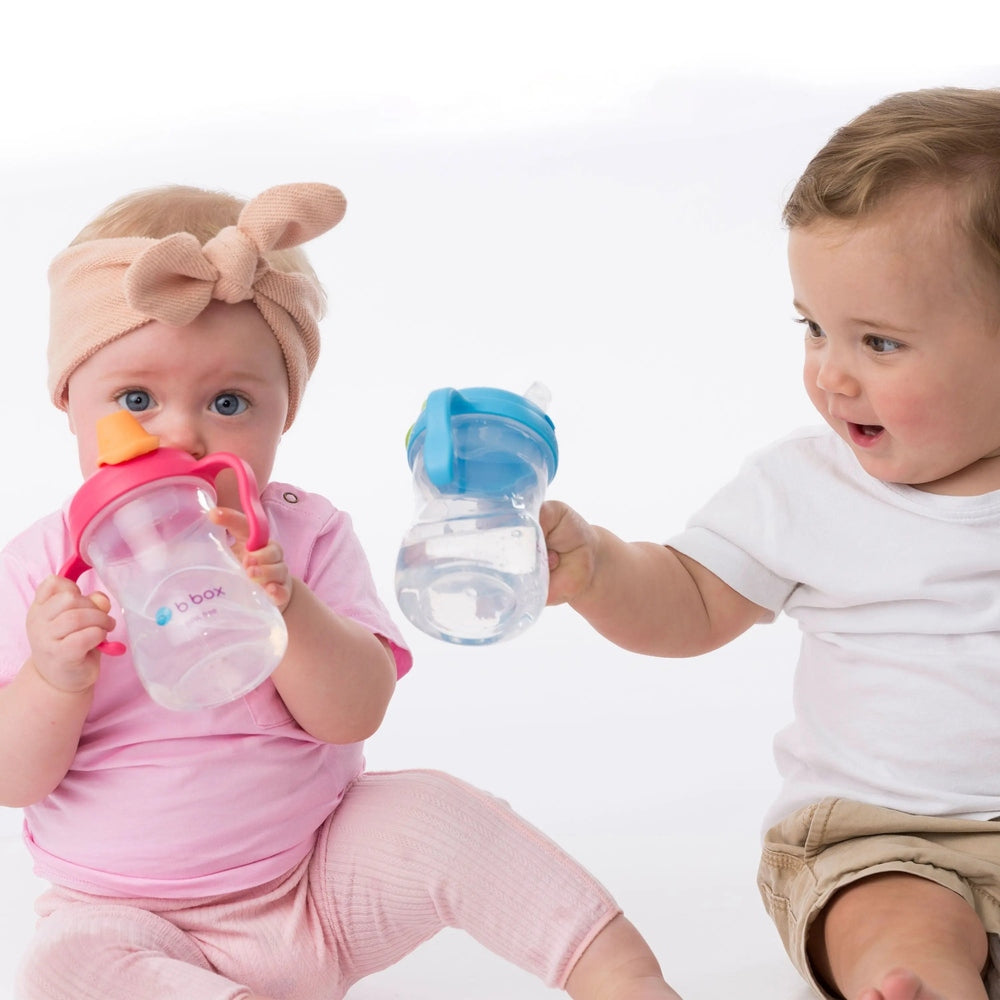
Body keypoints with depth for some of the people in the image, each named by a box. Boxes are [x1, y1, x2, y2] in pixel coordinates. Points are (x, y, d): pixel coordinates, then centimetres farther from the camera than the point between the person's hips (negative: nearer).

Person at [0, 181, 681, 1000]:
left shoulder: (304, 537, -6)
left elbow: (354, 715, -16)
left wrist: (282, 604, -33)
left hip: (326, 880, 1)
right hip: (136, 923, 0)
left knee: (434, 812, -22)